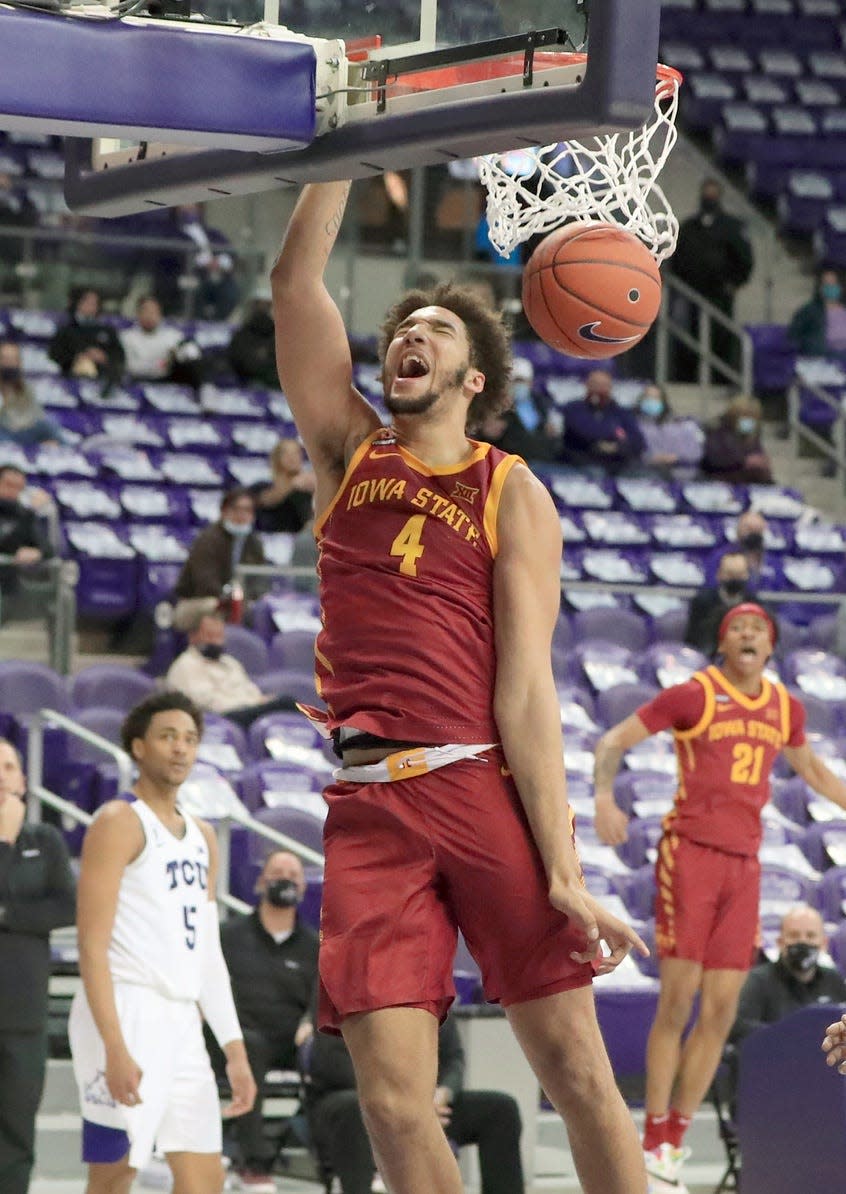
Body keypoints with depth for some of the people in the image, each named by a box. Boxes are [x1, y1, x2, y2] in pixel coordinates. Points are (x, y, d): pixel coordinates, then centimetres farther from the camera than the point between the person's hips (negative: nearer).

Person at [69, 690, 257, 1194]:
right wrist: (115, 1048, -22)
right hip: (127, 1012, -8)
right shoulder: (119, 823, -6)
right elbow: (93, 945, -13)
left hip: (182, 1020, 8)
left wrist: (235, 1048, 13)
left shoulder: (203, 837, 19)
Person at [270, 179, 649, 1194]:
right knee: (394, 1107, -7)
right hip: (368, 807, 2)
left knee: (575, 1069, -3)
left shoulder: (512, 495, 6)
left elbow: (525, 685, -2)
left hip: (486, 789, -2)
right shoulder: (349, 453, 16)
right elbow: (294, 285, 6)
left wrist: (561, 868, -11)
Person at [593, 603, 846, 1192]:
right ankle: (654, 1139, 4)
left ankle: (676, 1138, 12)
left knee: (722, 1011, 2)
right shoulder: (693, 695, -5)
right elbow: (612, 742, -5)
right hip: (690, 852, -5)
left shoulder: (785, 707, 11)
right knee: (677, 1002, -7)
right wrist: (604, 799, -22)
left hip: (743, 865, 5)